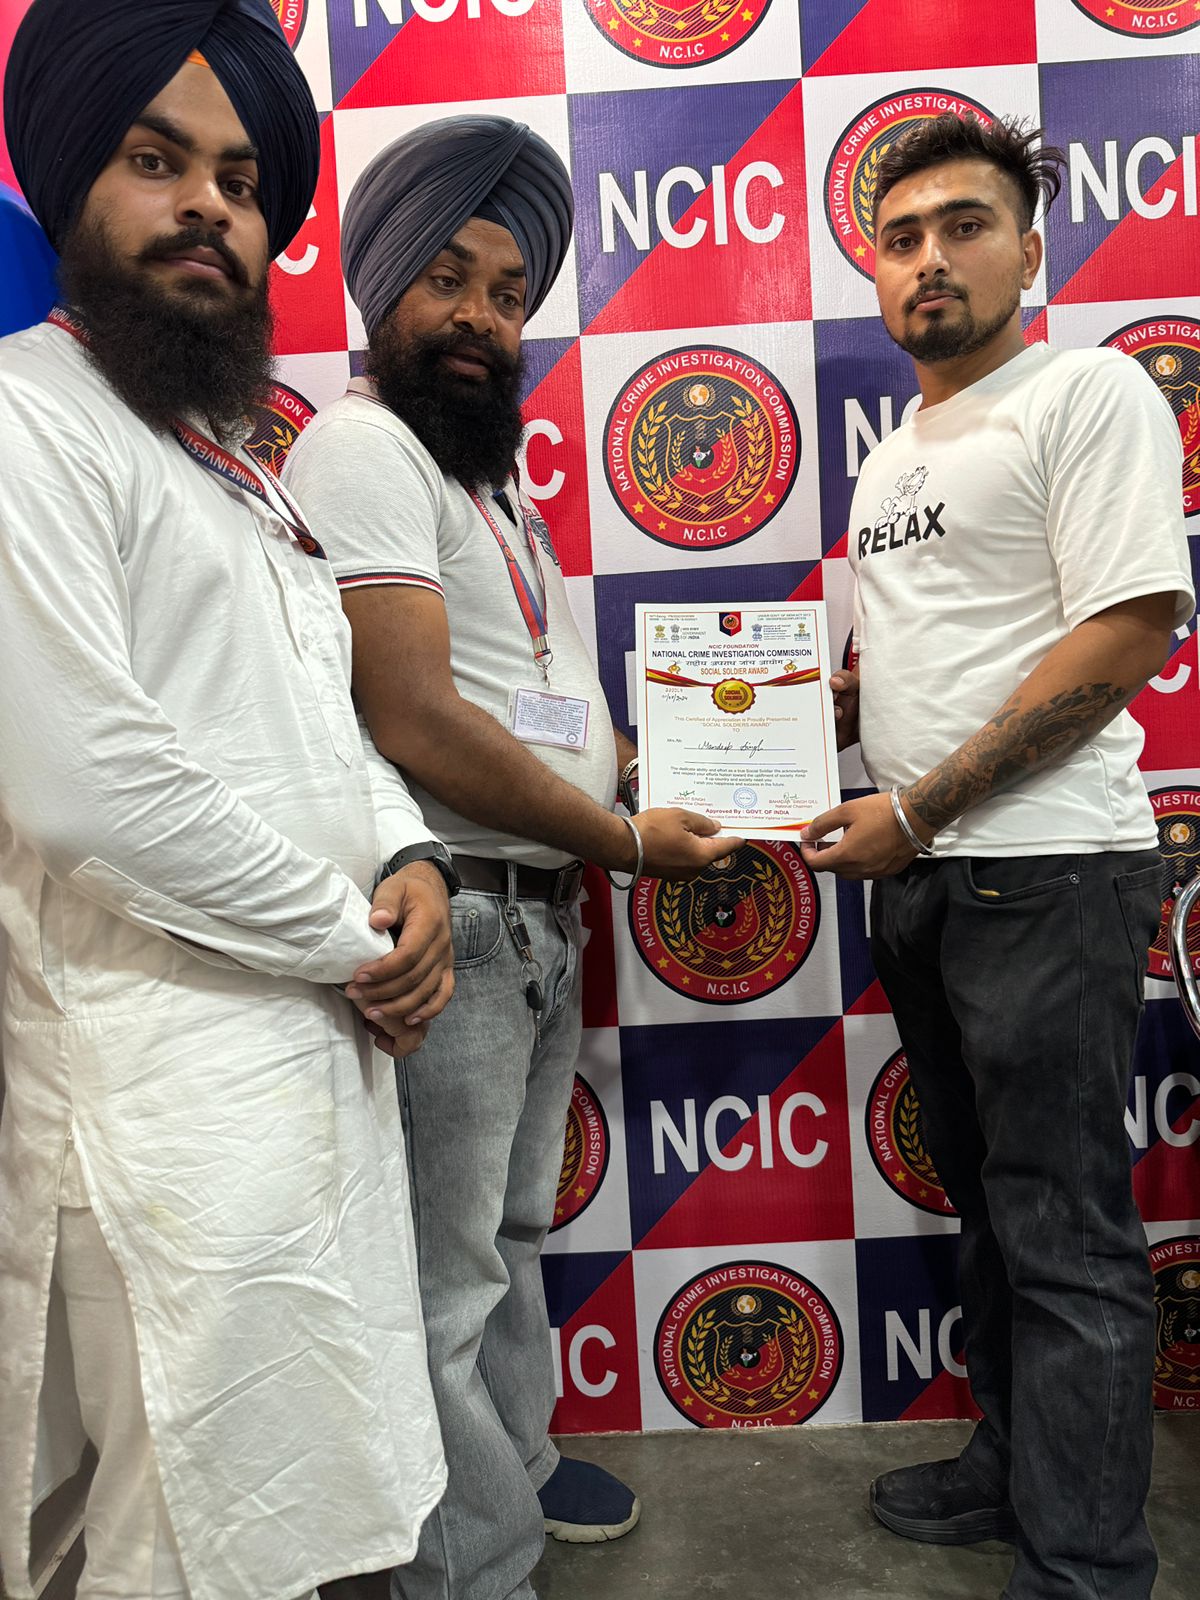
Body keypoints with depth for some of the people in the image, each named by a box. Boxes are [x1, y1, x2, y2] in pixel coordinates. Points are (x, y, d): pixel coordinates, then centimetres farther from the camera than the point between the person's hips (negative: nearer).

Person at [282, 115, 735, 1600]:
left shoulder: (484, 460, 18)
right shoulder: (361, 445, -12)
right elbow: (415, 721, -23)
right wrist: (625, 841, -15)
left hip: (543, 916, 10)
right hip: (453, 921, -10)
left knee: (508, 1234, 24)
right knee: (448, 1278, 5)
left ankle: (515, 1465, 44)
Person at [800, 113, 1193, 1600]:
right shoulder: (893, 456, 18)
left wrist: (916, 810, -16)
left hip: (1042, 873, -8)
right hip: (919, 876, 8)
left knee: (1065, 1232, 2)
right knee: (986, 1199, 18)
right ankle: (1011, 1461, 36)